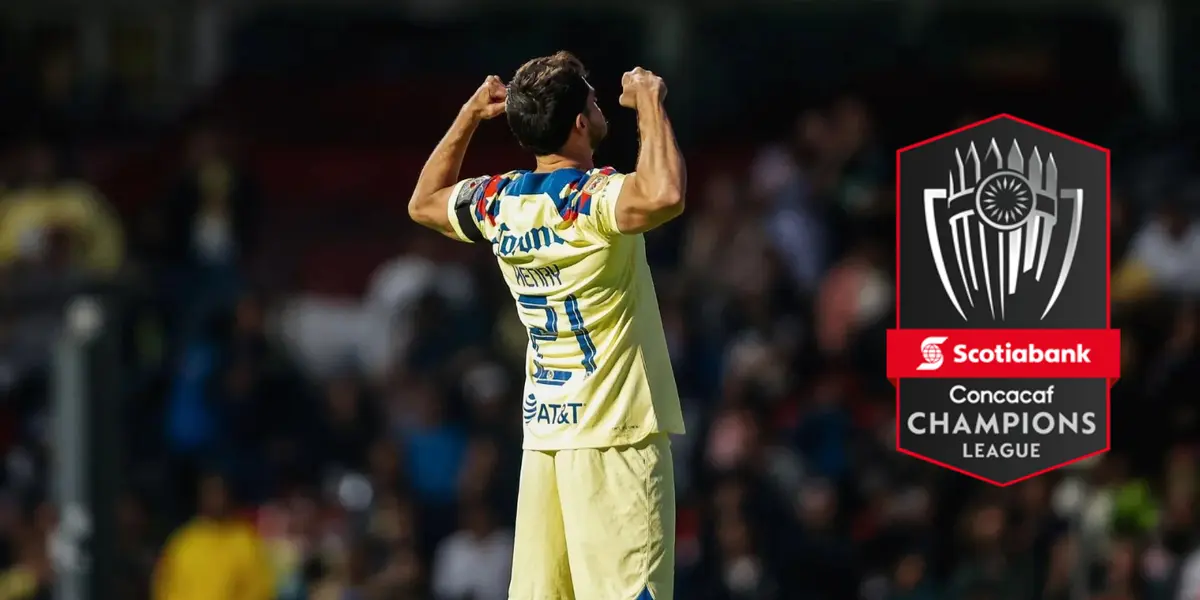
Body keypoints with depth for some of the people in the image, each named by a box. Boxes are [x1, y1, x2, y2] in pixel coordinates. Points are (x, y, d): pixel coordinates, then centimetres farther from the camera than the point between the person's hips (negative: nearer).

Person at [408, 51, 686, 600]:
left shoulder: (498, 203, 5)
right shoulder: (591, 199, -17)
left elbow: (423, 203, 27)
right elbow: (665, 195, -38)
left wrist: (470, 116, 24)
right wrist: (649, 104, -24)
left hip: (543, 429, 8)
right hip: (616, 436, -8)